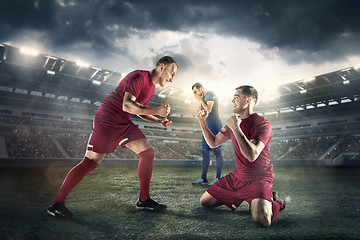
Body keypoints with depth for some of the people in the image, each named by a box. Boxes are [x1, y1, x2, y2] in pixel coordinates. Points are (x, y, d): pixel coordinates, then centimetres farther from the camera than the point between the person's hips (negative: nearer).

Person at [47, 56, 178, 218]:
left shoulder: (151, 86, 15)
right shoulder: (139, 77, -16)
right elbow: (127, 105, -28)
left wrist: (159, 121, 10)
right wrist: (156, 111, -24)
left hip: (124, 123, 9)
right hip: (107, 121, -9)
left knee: (148, 153, 2)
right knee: (90, 162, -9)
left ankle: (143, 200, 10)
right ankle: (56, 203, 4)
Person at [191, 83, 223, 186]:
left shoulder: (210, 94, -6)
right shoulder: (203, 98, 20)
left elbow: (208, 110, -19)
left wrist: (200, 100, -9)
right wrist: (200, 102, 7)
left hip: (215, 127, -9)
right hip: (207, 127, 9)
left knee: (217, 151, -8)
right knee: (205, 151, 6)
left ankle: (218, 179, -5)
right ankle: (203, 178, 9)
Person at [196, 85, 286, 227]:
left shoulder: (262, 123, -17)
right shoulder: (234, 121, 7)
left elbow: (252, 155, -29)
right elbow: (213, 143, 12)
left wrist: (236, 129, -30)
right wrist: (202, 121, 3)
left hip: (259, 178, -7)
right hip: (237, 176, 7)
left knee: (261, 219, -30)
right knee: (204, 201, 7)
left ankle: (275, 203, 6)